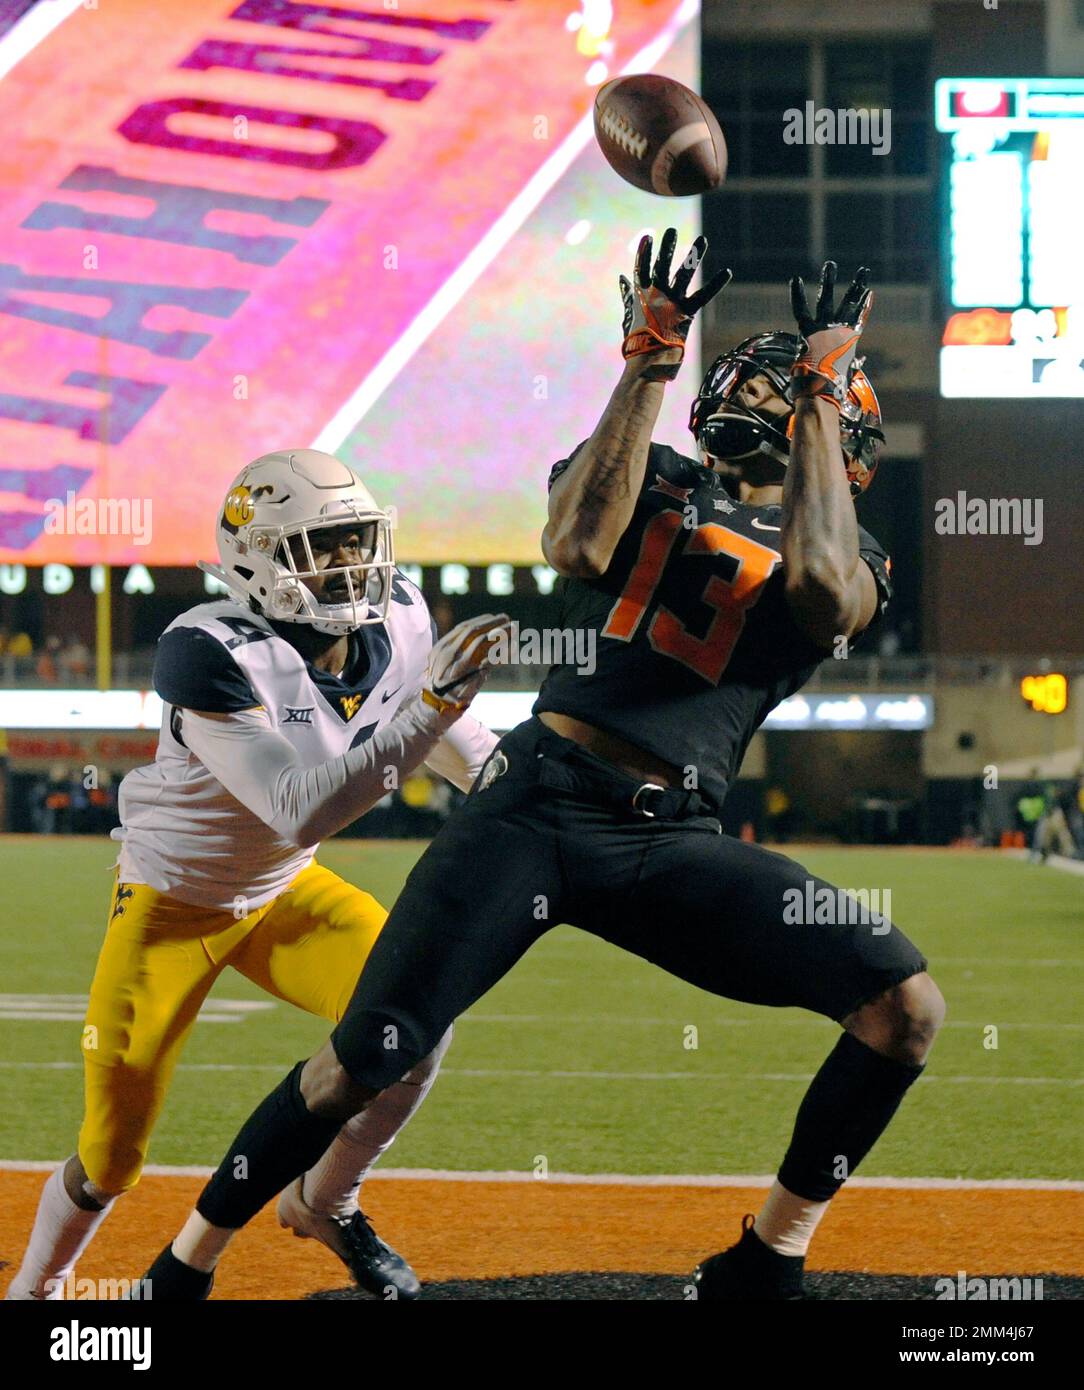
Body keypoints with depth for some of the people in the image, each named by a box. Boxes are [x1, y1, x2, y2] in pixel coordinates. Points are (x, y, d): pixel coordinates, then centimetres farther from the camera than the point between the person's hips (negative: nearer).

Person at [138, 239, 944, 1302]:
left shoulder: (843, 554, 14)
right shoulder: (641, 480, 16)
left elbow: (825, 595, -11)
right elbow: (578, 547, -7)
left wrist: (821, 392, -4)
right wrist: (648, 361, -6)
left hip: (673, 844, 1)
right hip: (534, 804, -1)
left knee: (905, 1005, -15)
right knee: (358, 1067, -8)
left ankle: (764, 1265, 1)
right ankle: (182, 1270, 11)